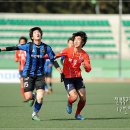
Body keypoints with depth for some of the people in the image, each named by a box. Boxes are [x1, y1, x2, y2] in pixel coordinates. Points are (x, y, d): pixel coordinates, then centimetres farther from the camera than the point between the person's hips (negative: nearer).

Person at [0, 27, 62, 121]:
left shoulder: (46, 48, 0)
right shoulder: (28, 46, -5)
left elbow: (53, 60, 5)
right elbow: (15, 48, -8)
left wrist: (60, 71, -2)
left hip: (40, 75, 2)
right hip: (28, 74, -2)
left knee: (40, 97, -11)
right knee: (28, 97, -8)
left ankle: (35, 114, 16)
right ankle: (33, 97, 32)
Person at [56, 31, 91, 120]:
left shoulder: (85, 55, -3)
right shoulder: (68, 50, -9)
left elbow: (88, 70, -8)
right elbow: (57, 56, -4)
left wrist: (85, 66, -32)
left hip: (78, 78, 3)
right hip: (67, 78, -3)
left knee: (83, 99, -3)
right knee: (74, 97, -20)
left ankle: (77, 114, 24)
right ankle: (69, 104, 17)